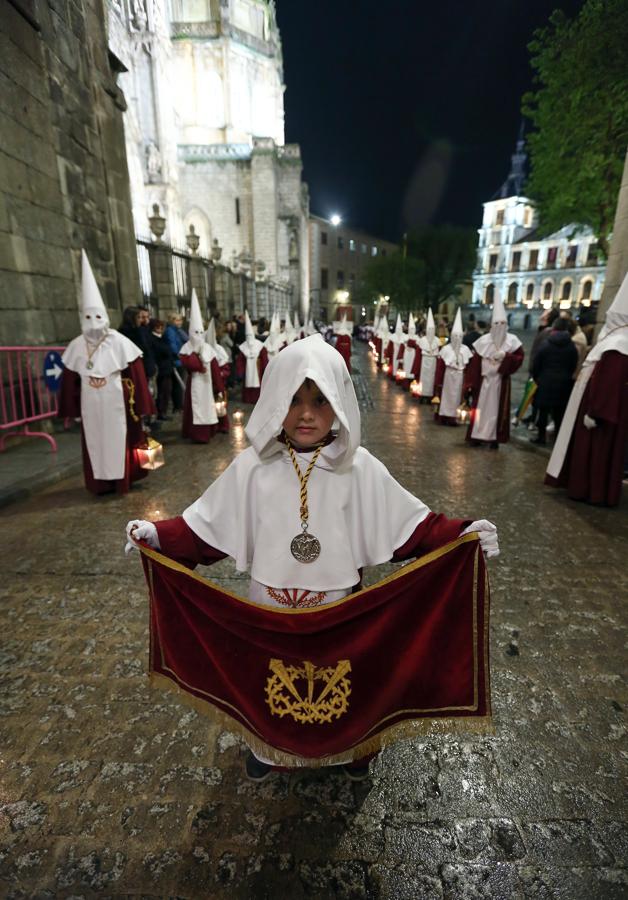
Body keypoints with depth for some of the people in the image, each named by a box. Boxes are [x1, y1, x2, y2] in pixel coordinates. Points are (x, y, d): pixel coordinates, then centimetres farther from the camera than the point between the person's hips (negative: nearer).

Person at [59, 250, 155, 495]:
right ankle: (101, 482, 22)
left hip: (116, 405, -3)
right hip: (91, 407, 4)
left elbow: (136, 375, -8)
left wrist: (138, 405, -7)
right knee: (95, 443, 10)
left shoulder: (119, 342, -9)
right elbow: (69, 380, 7)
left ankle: (122, 479, 20)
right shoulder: (76, 346, 1)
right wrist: (72, 409, 9)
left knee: (119, 441, 6)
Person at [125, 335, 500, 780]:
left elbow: (410, 525, -12)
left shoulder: (359, 467, -15)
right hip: (269, 604, 1)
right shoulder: (253, 466, -14)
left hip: (337, 604, 0)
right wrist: (159, 534, -17)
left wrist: (460, 533, -24)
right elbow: (208, 526, -6)